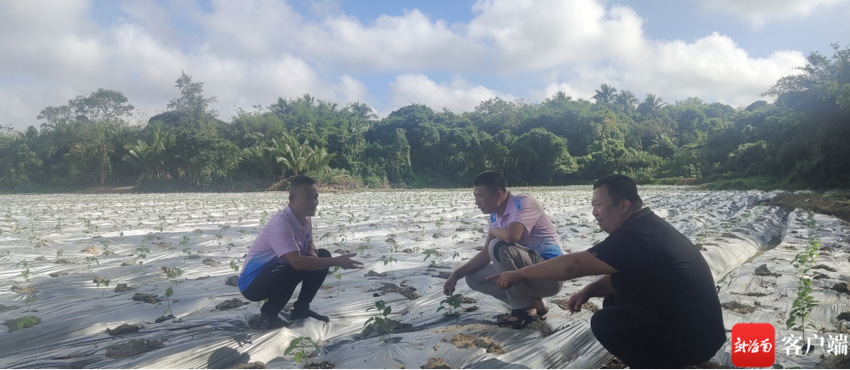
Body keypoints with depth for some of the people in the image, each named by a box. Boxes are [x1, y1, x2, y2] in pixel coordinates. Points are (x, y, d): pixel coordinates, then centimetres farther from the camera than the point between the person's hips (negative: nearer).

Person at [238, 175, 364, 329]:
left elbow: (309, 245, 11)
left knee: (323, 255, -1)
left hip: (276, 273, 8)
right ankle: (267, 315, -10)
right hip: (252, 283, -8)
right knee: (297, 269, -34)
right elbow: (297, 262, -40)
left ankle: (301, 308, 8)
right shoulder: (280, 224, -31)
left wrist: (313, 255, -14)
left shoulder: (305, 219, -5)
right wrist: (337, 261, -37)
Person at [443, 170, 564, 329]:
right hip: (530, 274, 9)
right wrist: (457, 274, 2)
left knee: (499, 246, -29)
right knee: (474, 277, 5)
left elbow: (511, 236, -36)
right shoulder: (495, 217, 5)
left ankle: (525, 308, -11)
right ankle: (531, 302, 4)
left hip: (550, 274, -8)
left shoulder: (523, 202, -18)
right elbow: (486, 254, 11)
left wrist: (492, 231, -13)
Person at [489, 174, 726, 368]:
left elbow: (574, 265, -26)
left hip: (696, 335, -10)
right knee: (613, 302, 11)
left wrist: (519, 274, -17)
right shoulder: (646, 226, 7)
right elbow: (620, 275, 15)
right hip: (688, 320, 10)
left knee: (605, 322, -21)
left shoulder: (635, 236, -25)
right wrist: (588, 291, -3)